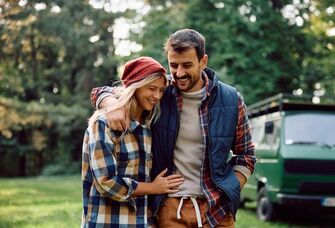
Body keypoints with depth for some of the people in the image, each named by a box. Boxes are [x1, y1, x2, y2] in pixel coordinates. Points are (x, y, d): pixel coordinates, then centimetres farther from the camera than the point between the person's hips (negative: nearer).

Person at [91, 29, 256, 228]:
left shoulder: (231, 100, -3)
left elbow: (246, 155, 7)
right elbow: (101, 92, 5)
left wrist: (229, 194, -5)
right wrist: (114, 106, -18)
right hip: (170, 208, 0)